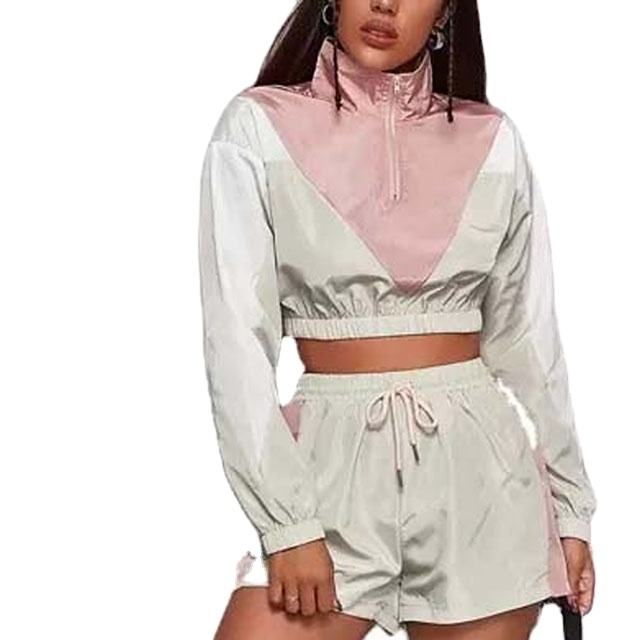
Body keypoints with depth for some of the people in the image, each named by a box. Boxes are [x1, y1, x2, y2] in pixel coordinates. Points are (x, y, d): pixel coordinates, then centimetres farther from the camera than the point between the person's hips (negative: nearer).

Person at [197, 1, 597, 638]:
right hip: (335, 463, -2)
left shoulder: (494, 141, 5)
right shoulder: (258, 127, -2)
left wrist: (570, 506, 10)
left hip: (479, 468, 2)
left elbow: (526, 338, 10)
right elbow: (236, 338, -7)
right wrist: (287, 522, -13)